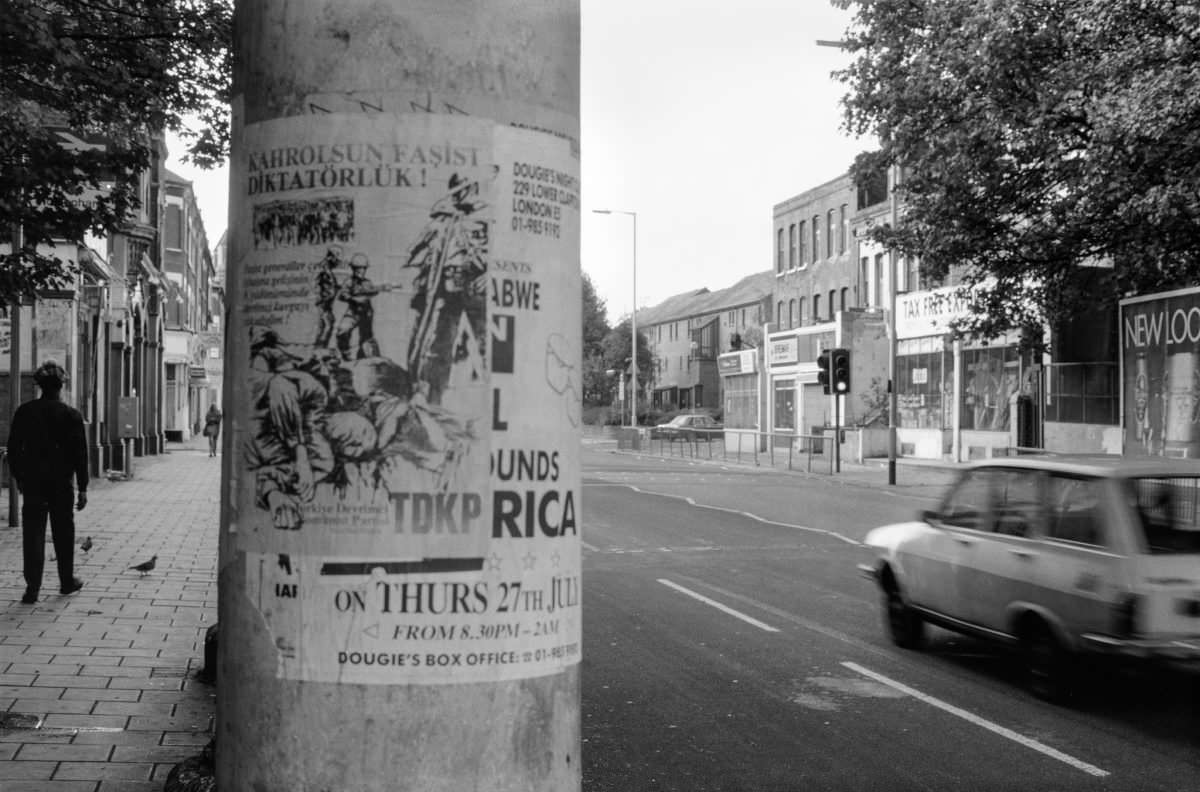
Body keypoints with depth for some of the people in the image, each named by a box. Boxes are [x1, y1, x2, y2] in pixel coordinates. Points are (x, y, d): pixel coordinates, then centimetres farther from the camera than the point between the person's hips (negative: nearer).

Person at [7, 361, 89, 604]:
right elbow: (80, 453, -8)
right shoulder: (71, 415, -7)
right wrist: (83, 488, -3)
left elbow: (13, 448, 5)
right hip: (61, 484, -1)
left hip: (32, 483, 1)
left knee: (33, 535, 2)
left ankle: (32, 588, -3)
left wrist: (18, 477, 17)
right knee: (63, 533, 12)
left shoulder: (24, 412, 0)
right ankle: (67, 581, 24)